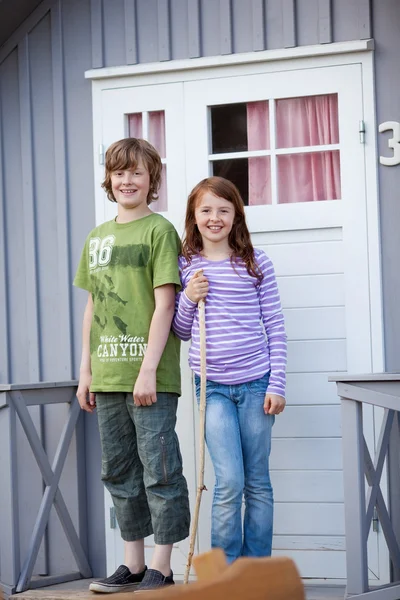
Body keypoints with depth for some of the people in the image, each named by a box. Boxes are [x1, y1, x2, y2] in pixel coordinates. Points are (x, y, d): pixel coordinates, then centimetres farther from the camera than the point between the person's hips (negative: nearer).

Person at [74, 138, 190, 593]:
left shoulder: (159, 230, -4)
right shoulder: (97, 237, 16)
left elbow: (164, 304, -10)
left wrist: (148, 370, -16)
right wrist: (86, 370, 14)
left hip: (150, 374, -7)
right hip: (108, 376, 7)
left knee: (159, 470, -4)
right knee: (119, 472, 12)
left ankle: (161, 569, 2)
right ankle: (132, 565, 21)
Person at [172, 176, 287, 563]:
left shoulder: (256, 263, 3)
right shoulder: (185, 266, 6)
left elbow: (275, 327, 3)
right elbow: (181, 332, 13)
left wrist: (277, 385, -4)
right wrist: (189, 300, -6)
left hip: (255, 385, 0)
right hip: (212, 387, 0)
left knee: (258, 483, 7)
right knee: (229, 482, -8)